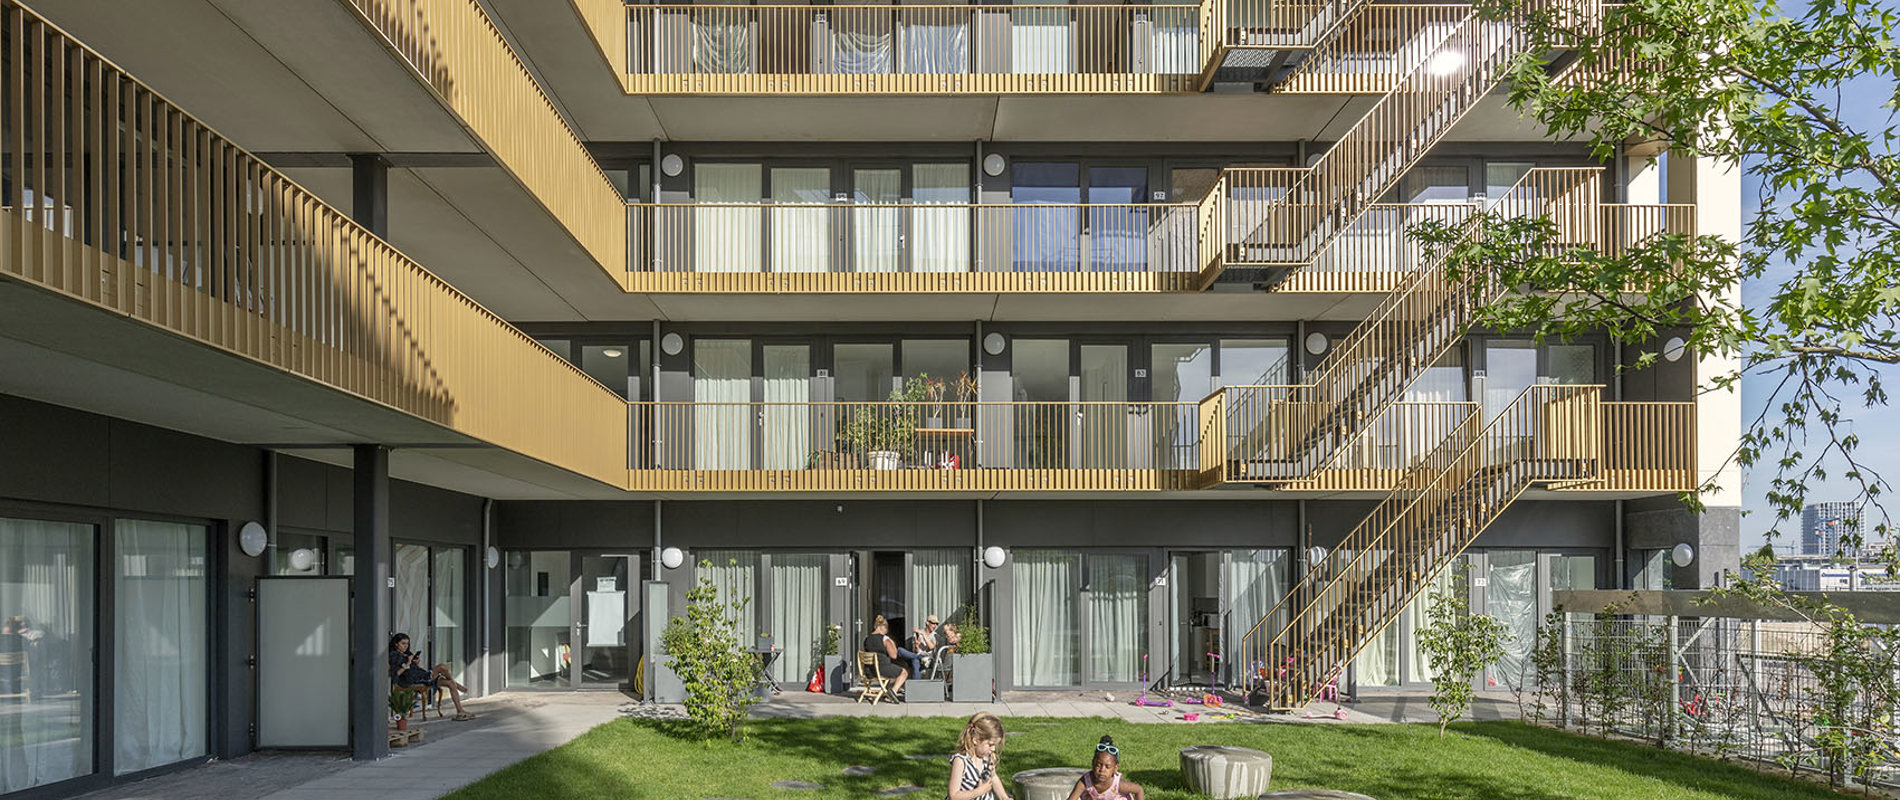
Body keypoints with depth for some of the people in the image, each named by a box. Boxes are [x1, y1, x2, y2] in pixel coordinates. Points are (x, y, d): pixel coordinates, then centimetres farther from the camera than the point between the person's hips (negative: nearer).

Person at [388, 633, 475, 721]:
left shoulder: (407, 654, 23)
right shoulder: (394, 656, -1)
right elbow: (395, 674, -14)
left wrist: (417, 663, 2)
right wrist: (408, 664, -19)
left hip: (423, 675, 9)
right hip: (414, 682, -9)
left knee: (450, 684, -8)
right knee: (442, 667, -23)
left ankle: (460, 712, -10)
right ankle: (457, 685, 4)